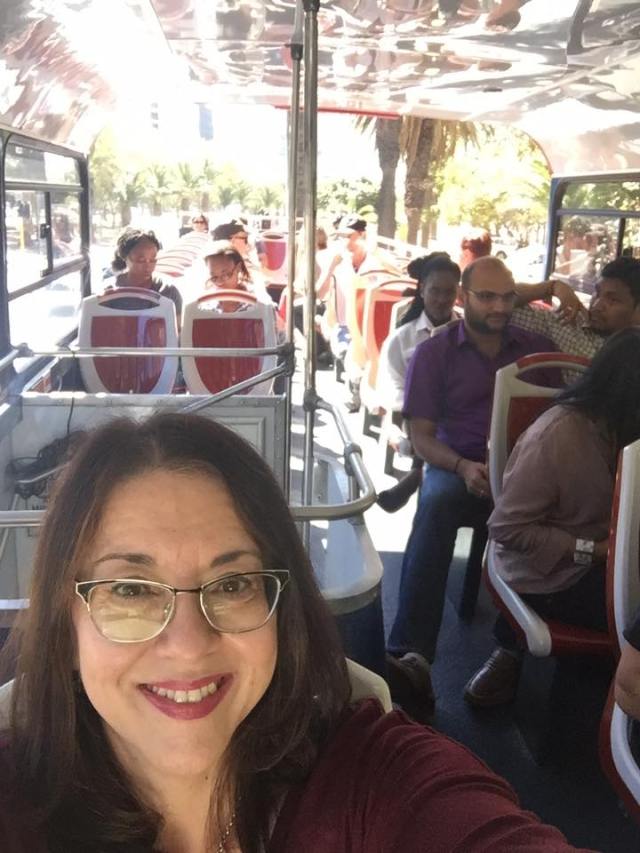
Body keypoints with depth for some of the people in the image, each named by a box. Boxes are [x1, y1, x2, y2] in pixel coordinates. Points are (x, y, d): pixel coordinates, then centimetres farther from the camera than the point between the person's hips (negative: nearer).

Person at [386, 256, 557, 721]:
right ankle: (413, 656, -43)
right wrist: (463, 467, -18)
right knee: (437, 503, -37)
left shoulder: (538, 348, 13)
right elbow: (421, 434, 2)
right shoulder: (433, 353, 7)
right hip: (458, 468, -1)